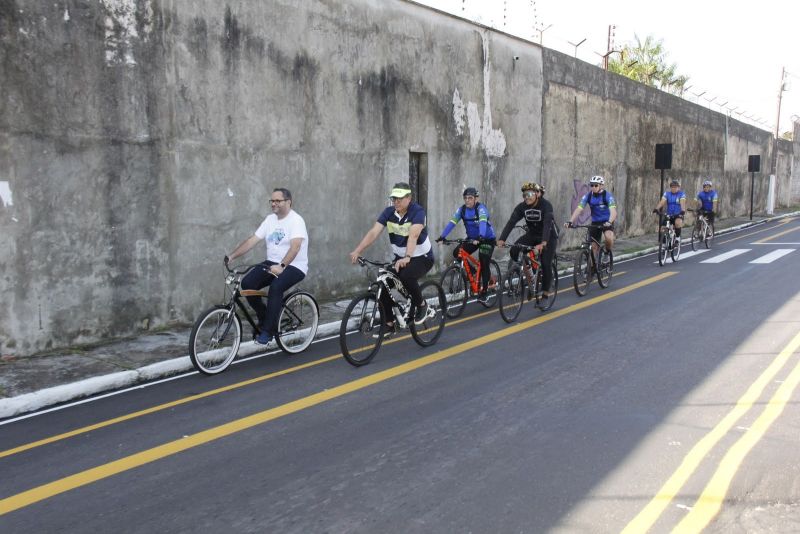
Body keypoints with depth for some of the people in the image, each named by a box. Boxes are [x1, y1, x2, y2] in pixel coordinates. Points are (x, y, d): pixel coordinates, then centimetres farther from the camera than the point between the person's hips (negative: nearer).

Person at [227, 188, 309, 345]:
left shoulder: (296, 220, -13)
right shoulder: (270, 219, 8)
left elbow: (295, 247, -28)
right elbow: (252, 240, 4)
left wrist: (281, 266, -42)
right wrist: (232, 256, -7)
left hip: (294, 266, -7)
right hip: (272, 263, 7)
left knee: (276, 286, -34)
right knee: (247, 283, -15)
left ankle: (267, 330, -22)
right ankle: (265, 318, 4)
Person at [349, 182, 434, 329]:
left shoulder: (417, 211, -21)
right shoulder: (389, 212, -7)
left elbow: (413, 235, -37)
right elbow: (373, 233, -17)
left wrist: (407, 257, -53)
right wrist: (357, 251, -31)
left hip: (422, 257, -5)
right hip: (400, 257, 6)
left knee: (406, 276, -34)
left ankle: (421, 305, -6)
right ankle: (388, 324, 8)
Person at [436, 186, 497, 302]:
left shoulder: (481, 208, -23)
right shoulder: (462, 209, -8)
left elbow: (483, 222, -41)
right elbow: (452, 223, -18)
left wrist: (480, 237, -58)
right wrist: (442, 236, -31)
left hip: (487, 239, -5)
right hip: (472, 238, 6)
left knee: (484, 265, -12)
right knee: (456, 253, -13)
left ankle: (483, 292, 1)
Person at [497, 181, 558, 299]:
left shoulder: (546, 205, -26)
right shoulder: (522, 206, -14)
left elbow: (547, 224, -38)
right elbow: (511, 222, -23)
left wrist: (543, 243, -53)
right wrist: (501, 239, -37)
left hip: (549, 236, -4)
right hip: (532, 234, 4)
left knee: (546, 264, -13)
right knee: (514, 250, -20)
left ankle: (545, 292, 2)